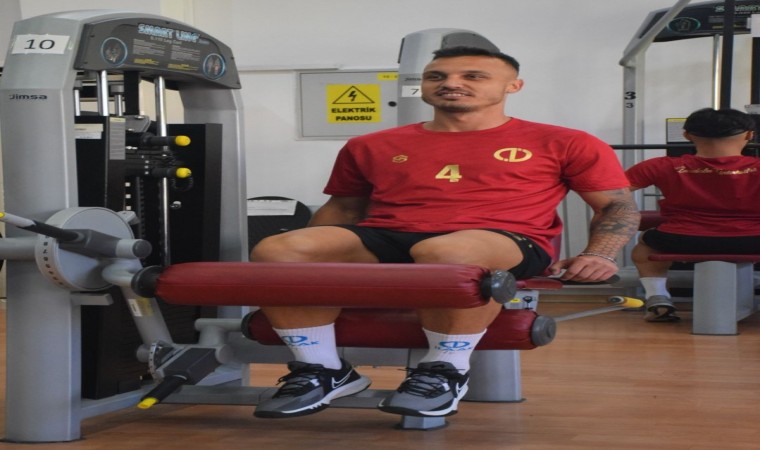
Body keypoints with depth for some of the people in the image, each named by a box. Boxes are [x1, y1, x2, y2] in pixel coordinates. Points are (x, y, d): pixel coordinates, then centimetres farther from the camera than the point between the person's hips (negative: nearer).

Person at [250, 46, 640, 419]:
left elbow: (618, 205, 13)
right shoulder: (373, 147, 22)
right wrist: (313, 253, 7)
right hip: (383, 243, 3)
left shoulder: (560, 144, 14)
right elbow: (344, 208, 26)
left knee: (447, 253, -43)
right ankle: (322, 371, -8)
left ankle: (445, 370, -18)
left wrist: (598, 255, -7)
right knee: (276, 251, -26)